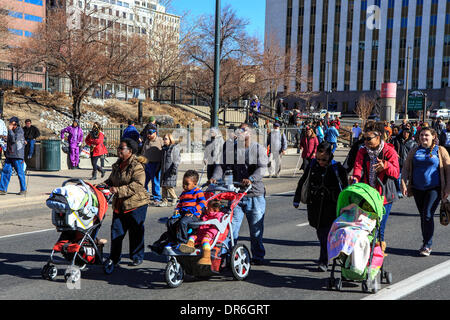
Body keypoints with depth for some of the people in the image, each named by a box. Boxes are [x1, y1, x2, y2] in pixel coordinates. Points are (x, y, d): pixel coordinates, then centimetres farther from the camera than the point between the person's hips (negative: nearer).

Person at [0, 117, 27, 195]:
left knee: (20, 173, -1)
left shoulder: (19, 130, -9)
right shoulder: (11, 130, 14)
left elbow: (14, 139, -23)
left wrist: (10, 130, -18)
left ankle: (23, 190, 10)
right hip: (9, 155, 7)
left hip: (17, 156, -7)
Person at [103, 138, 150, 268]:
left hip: (136, 204, -7)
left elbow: (137, 185, -25)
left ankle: (137, 257, 17)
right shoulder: (117, 165, 13)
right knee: (116, 230, 8)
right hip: (119, 204, 7)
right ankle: (114, 258, 18)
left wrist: (119, 190, -30)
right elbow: (111, 180, 24)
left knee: (136, 232, 3)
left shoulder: (137, 166, -14)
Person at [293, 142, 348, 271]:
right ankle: (326, 254, 29)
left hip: (331, 206, -3)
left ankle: (324, 261, -2)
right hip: (314, 205, 4)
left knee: (327, 233, -8)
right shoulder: (312, 166, 3)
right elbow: (302, 183, 15)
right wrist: (296, 199, 18)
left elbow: (345, 189, 2)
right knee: (320, 232, 9)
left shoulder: (337, 168, -6)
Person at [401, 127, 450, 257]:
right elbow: (405, 168, 9)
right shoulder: (414, 151, 9)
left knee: (428, 215, -12)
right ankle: (426, 244, 21)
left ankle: (427, 245, -5)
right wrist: (403, 183, -2)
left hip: (434, 189, -4)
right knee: (423, 216, 10)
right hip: (418, 189, 4)